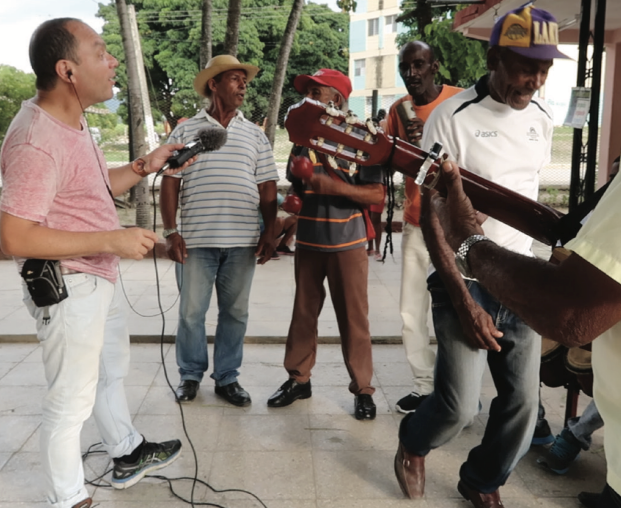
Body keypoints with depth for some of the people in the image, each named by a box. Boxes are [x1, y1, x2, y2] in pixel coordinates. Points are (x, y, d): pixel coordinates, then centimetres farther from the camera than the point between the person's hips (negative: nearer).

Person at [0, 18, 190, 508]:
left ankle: (128, 455, 48)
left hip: (101, 275, 11)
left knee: (112, 370, 26)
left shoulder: (73, 121, 5)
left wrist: (146, 165, 3)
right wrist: (112, 239, -28)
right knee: (72, 400, 5)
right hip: (67, 286, -10)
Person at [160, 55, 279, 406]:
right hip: (196, 240, -1)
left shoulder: (255, 134, 11)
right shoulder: (186, 131, 6)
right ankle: (190, 375, 24)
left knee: (235, 312, 8)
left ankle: (227, 378, 22)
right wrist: (171, 232, -6)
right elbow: (170, 184, 3)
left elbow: (267, 188, 9)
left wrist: (269, 233, -1)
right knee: (191, 312, 5)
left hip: (243, 241, 2)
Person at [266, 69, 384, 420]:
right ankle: (299, 379, 26)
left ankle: (363, 390, 14)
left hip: (347, 243, -4)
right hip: (308, 241, 5)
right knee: (304, 313, 12)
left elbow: (377, 195, -10)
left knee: (354, 318, 2)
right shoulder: (304, 141, 8)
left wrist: (337, 186, -23)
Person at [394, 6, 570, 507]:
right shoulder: (452, 117, -11)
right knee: (460, 405, -7)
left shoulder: (542, 117, 7)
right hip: (466, 283, -5)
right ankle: (413, 444, 28)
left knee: (523, 403, 6)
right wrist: (463, 301, -14)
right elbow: (431, 215, -11)